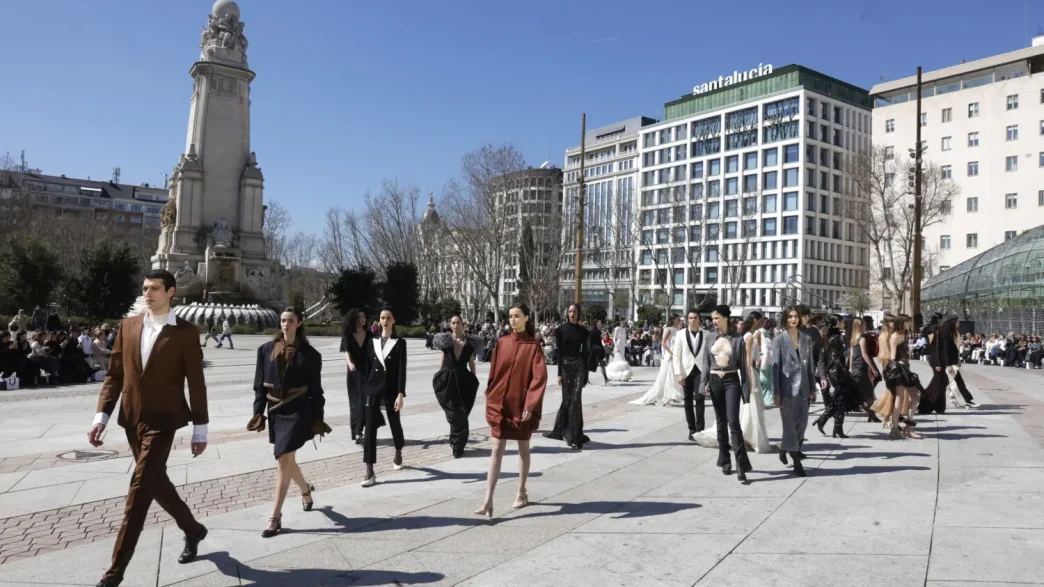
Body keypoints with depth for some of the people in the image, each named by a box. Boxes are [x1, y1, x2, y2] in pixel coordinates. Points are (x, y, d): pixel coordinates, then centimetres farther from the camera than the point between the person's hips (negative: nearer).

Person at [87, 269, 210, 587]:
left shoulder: (185, 332, -8)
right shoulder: (128, 326, 6)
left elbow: (196, 383, -6)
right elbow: (114, 374, 8)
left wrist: (200, 430, -6)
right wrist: (102, 415, -1)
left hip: (162, 420, -6)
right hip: (132, 419, 6)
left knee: (140, 489, -8)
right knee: (156, 482, 17)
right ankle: (193, 530, 39)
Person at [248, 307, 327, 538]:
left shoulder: (309, 354, -5)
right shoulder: (267, 349, 4)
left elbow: (315, 389, -3)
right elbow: (259, 384, 6)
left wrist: (318, 419, -4)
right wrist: (258, 412, 1)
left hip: (298, 411, -4)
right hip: (276, 410, 5)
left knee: (284, 461, -8)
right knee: (287, 460, 15)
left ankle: (276, 517, 0)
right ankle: (305, 489, 44)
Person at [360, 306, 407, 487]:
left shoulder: (399, 343, -3)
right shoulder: (373, 341, 7)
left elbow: (402, 370, -9)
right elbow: (368, 366, 10)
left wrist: (401, 394, -15)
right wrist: (365, 389, 8)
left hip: (391, 390, -2)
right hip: (373, 390, 2)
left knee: (395, 424, 14)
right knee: (370, 429, -6)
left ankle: (398, 456, 43)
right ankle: (370, 473, -6)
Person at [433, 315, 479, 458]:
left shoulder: (469, 344, 3)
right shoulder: (446, 341, 1)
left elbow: (471, 364, 8)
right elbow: (443, 362, 8)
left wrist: (473, 382, 7)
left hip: (463, 380, 1)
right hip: (448, 380, -1)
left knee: (461, 414, 2)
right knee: (454, 414, 1)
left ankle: (458, 446, 15)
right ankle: (456, 443, 17)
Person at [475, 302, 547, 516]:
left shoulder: (533, 346, -8)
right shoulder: (501, 343, 3)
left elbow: (540, 377, -13)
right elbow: (494, 372, 9)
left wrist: (531, 405, -19)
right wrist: (490, 398, 6)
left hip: (521, 405, -2)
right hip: (500, 403, 3)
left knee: (523, 449, 12)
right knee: (497, 450, -2)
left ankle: (522, 493, 28)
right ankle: (488, 501, -5)